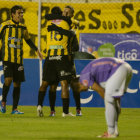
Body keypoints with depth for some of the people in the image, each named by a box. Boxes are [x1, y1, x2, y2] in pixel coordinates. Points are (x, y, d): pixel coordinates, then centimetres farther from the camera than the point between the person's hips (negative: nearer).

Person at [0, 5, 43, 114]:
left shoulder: (23, 27, 13)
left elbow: (28, 40, 26)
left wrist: (37, 50, 23)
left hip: (19, 59, 5)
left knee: (17, 83, 3)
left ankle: (15, 108, 8)